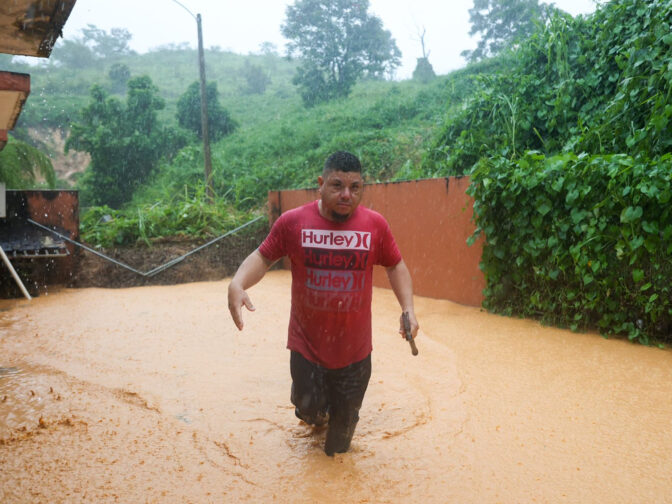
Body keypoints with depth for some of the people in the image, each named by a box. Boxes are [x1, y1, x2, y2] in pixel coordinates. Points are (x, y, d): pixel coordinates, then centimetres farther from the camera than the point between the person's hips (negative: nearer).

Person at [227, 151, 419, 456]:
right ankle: (315, 412, 54)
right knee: (308, 406, 16)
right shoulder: (293, 222, -11)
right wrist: (237, 284, -21)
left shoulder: (376, 225, -9)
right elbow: (262, 257, -2)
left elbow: (395, 266, 4)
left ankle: (336, 451, 50)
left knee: (345, 416, 17)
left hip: (355, 348, 1)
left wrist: (408, 309, -8)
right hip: (306, 343, -1)